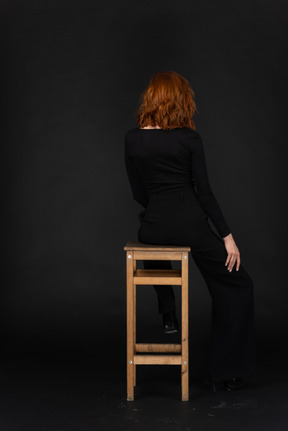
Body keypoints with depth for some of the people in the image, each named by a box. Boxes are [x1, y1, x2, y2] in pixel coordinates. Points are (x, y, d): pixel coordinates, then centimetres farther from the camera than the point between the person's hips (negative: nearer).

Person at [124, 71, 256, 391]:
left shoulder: (132, 139, 1)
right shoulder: (189, 139, -6)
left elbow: (139, 193, 6)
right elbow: (204, 191, -7)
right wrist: (227, 235, -3)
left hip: (154, 226, 3)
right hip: (191, 223, -3)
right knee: (236, 286, 14)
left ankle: (168, 315, 39)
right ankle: (224, 372, 13)